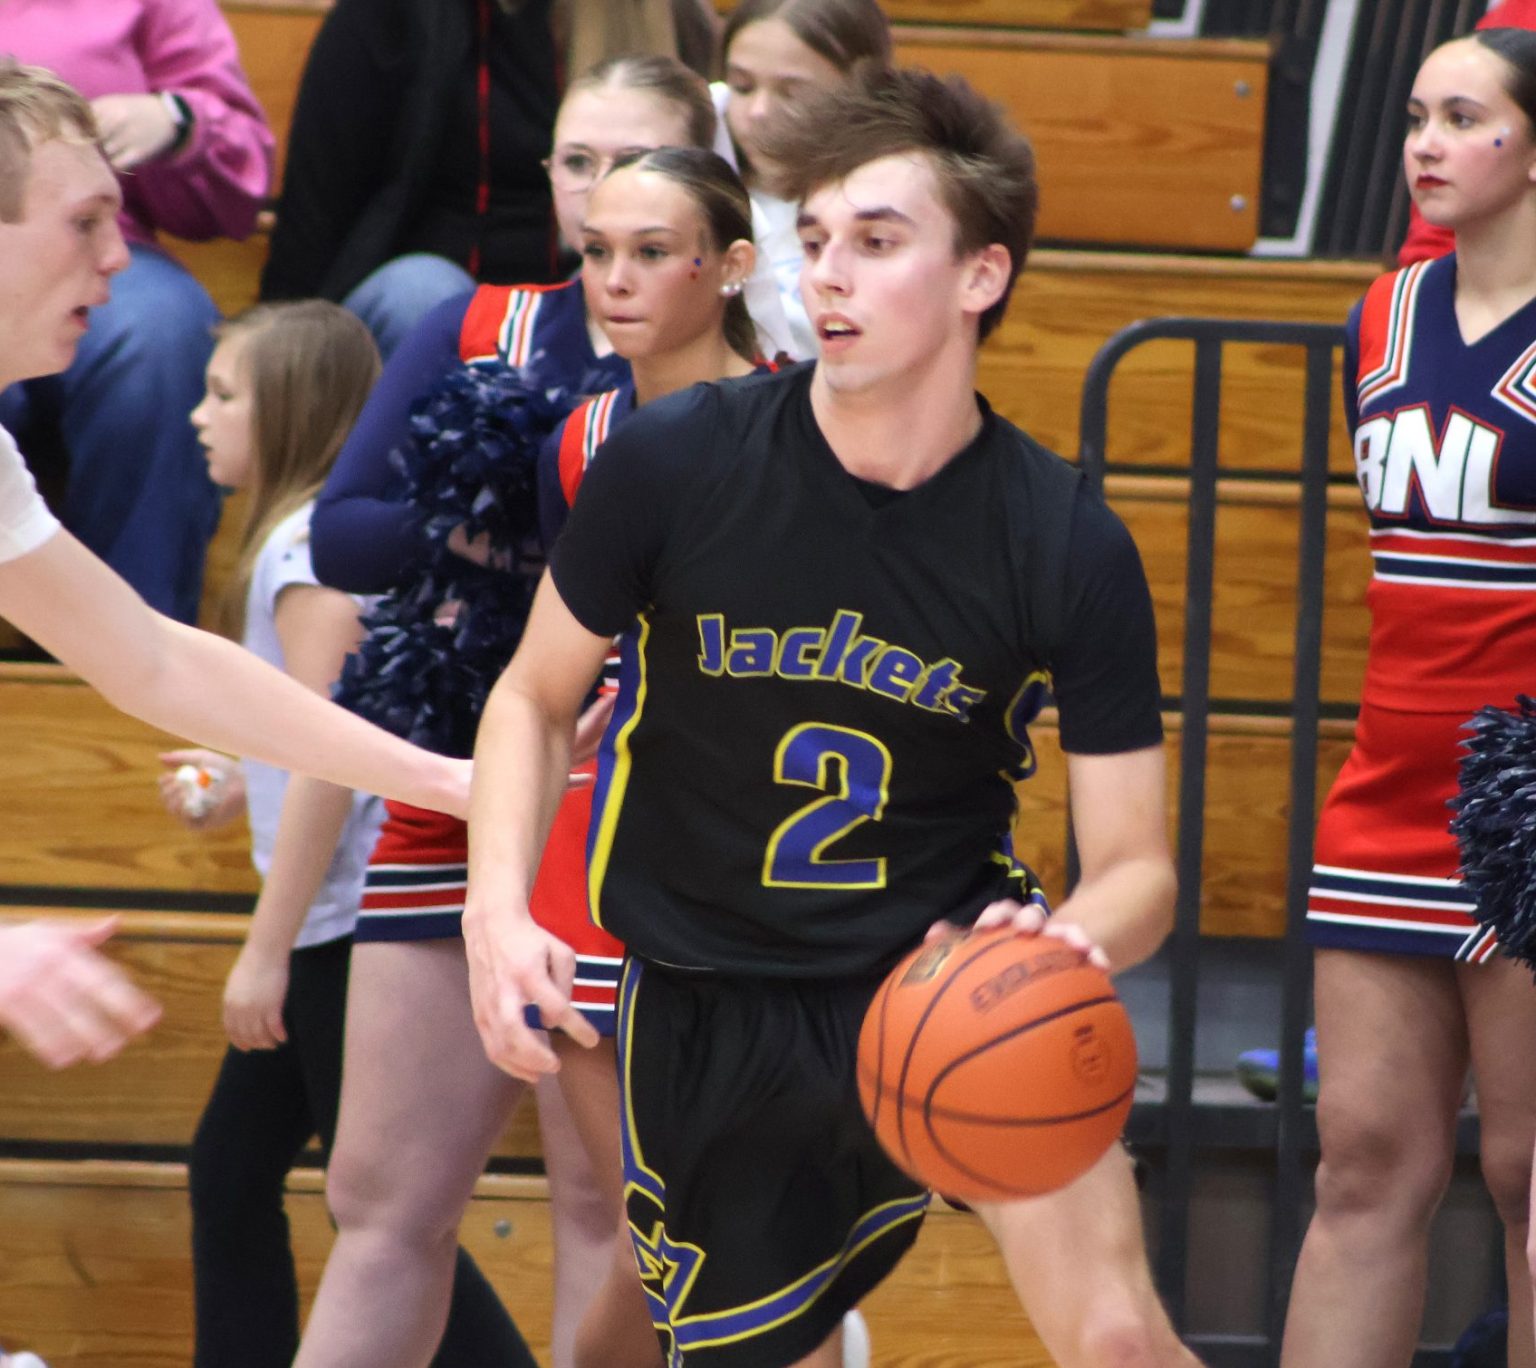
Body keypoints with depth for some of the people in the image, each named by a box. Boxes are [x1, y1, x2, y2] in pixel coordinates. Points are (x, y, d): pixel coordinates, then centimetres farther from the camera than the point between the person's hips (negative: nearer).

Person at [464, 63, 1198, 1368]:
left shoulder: (1069, 547, -12)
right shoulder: (673, 462, -12)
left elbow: (1137, 866, -8)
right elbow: (534, 696, 3)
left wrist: (1080, 939, -32)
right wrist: (499, 909, -14)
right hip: (713, 1004, 1)